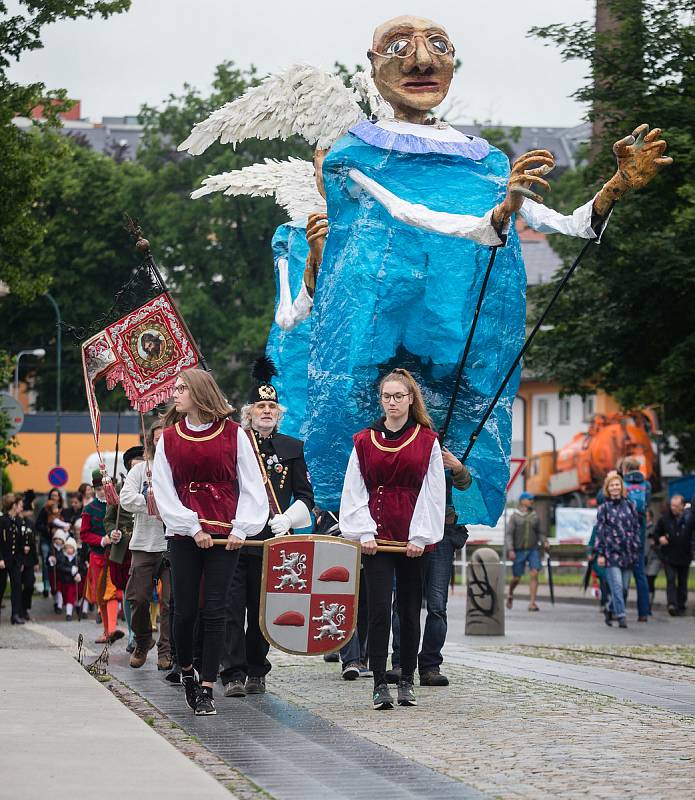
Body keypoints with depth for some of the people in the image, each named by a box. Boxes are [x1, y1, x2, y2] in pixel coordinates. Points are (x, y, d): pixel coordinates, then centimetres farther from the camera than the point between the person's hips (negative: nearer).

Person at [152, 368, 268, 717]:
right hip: (184, 535, 1)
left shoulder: (234, 434, 2)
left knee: (214, 611, -4)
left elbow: (251, 486, 3)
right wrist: (192, 528, -6)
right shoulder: (169, 437, 6)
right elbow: (164, 491, 4)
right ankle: (186, 671, 26)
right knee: (185, 610, 1)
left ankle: (206, 689, -1)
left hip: (225, 534, -1)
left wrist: (241, 529, -6)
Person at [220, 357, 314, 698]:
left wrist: (288, 518, -8)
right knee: (233, 607, -8)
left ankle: (256, 672, 17)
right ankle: (234, 675, -8)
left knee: (262, 609, 7)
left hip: (272, 540, 2)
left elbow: (306, 496, 10)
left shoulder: (292, 448, 10)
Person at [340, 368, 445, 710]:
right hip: (377, 537, 0)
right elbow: (355, 492, 5)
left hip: (414, 539, 0)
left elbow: (432, 493, 1)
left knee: (410, 610, 6)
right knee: (379, 609, -8)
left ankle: (407, 682, 16)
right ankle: (380, 684, -5)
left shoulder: (428, 441, 4)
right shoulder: (365, 441, 6)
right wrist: (364, 533, -5)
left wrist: (420, 536, -6)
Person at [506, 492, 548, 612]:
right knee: (516, 578, 5)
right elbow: (509, 534, -5)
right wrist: (510, 550, -15)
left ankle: (532, 602, -14)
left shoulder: (535, 517, 8)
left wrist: (544, 542, -2)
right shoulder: (515, 517, -1)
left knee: (534, 574, -14)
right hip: (519, 551, -2)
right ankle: (510, 595, 36)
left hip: (533, 549, 2)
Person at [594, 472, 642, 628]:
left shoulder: (629, 505, 10)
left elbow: (636, 527, 14)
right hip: (611, 553, -3)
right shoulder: (604, 507, 2)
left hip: (627, 553, 3)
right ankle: (620, 615, -10)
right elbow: (599, 530, 0)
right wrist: (600, 554, -6)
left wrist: (637, 549, 7)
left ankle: (611, 610, 24)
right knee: (616, 585, -12)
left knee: (624, 587, 5)